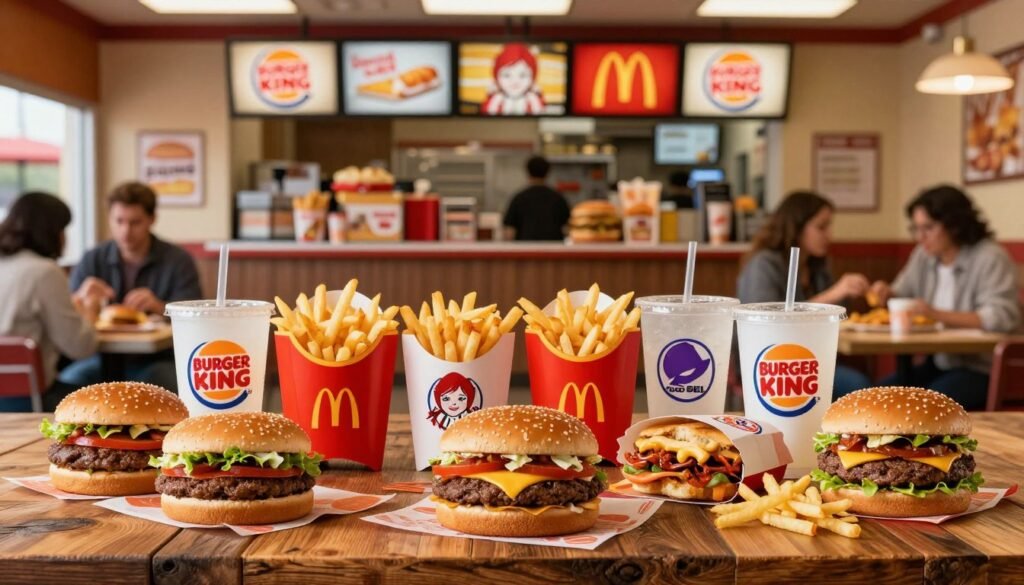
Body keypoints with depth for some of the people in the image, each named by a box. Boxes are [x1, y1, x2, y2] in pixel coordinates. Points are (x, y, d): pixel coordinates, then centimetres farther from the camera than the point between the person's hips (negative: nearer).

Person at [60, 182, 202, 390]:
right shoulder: (92, 261, 5)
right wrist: (80, 298, -23)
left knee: (167, 381, -33)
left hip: (158, 360, -1)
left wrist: (160, 307, -29)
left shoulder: (178, 260, -2)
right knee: (67, 383, -27)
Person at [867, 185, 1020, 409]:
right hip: (938, 363, 7)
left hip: (982, 368, -7)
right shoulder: (924, 255, 8)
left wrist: (938, 315, -28)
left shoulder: (990, 258, -12)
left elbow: (1001, 317, -22)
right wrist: (888, 294, -8)